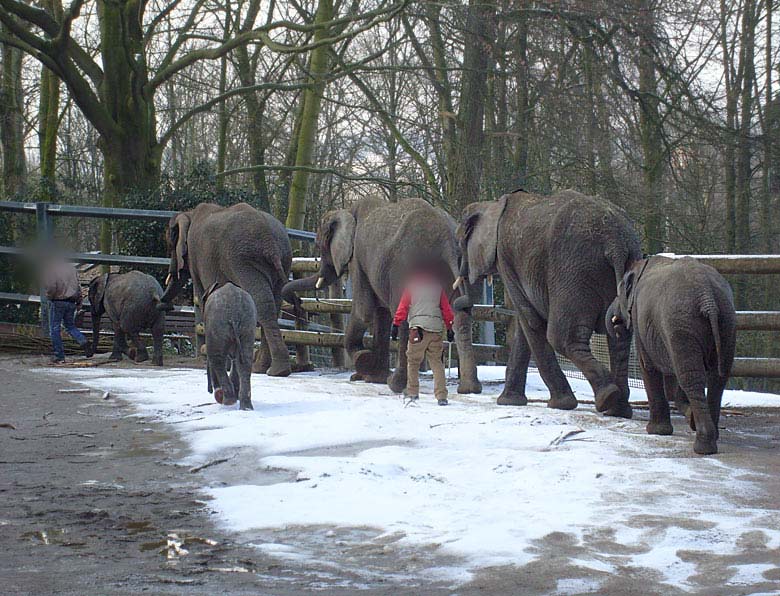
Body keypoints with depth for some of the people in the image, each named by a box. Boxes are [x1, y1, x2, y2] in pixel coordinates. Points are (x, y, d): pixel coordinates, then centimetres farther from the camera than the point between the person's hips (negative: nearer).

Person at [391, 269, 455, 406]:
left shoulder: (411, 286, 10)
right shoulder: (438, 287, 17)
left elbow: (403, 307, 4)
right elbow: (446, 308, 15)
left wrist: (396, 325, 3)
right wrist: (449, 328, 18)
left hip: (418, 326, -2)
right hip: (436, 328, 2)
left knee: (413, 361, 10)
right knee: (437, 362, 3)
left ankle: (412, 392, 11)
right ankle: (441, 396, -6)